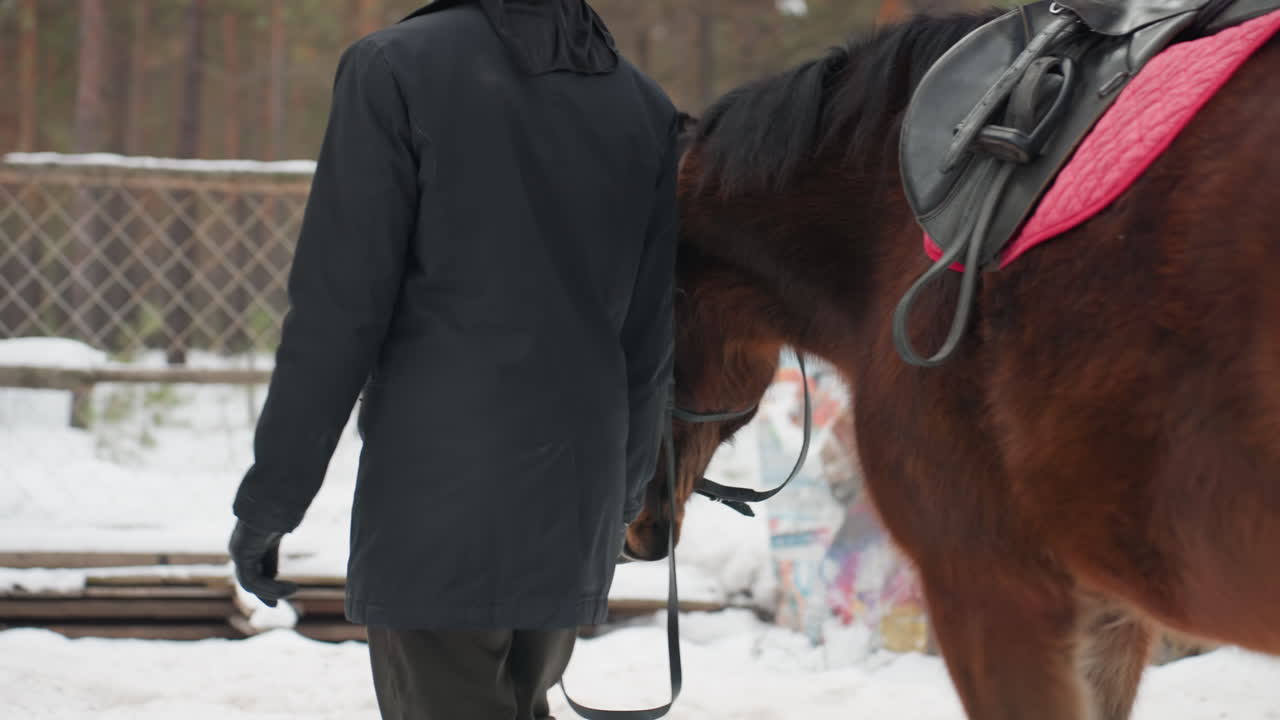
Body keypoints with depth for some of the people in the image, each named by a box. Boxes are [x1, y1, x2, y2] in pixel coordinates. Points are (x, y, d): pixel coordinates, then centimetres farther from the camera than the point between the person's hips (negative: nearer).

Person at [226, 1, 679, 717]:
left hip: (436, 503, -5)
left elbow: (340, 310, -10)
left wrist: (270, 497, -3)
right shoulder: (647, 107, 7)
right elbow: (651, 336, 11)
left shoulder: (397, 68, -8)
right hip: (576, 512, 5)